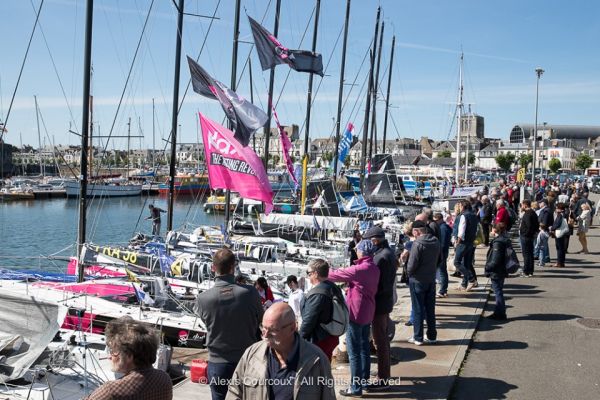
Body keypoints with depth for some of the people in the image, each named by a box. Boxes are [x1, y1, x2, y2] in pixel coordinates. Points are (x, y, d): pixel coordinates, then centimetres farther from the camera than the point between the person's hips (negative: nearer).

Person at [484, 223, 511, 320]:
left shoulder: (498, 243, -23)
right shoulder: (505, 240, 8)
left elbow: (495, 260, -25)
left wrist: (487, 268, -12)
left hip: (496, 273, -10)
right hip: (502, 271, 10)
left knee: (498, 292, -1)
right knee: (498, 292, 18)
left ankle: (501, 314, 6)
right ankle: (498, 312, 27)